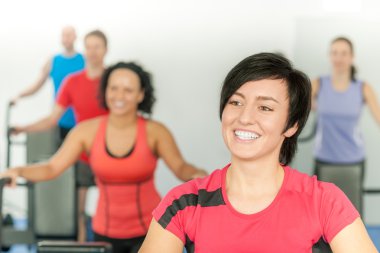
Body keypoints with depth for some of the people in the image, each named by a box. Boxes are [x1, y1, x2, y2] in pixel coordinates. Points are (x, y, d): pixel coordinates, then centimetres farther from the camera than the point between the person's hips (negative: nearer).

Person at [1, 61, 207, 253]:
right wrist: (19, 171, -26)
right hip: (106, 232, 3)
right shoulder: (87, 131, -7)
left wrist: (197, 174, -40)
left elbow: (181, 168, -18)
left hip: (148, 229, -2)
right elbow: (52, 168, -9)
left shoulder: (154, 132, -11)